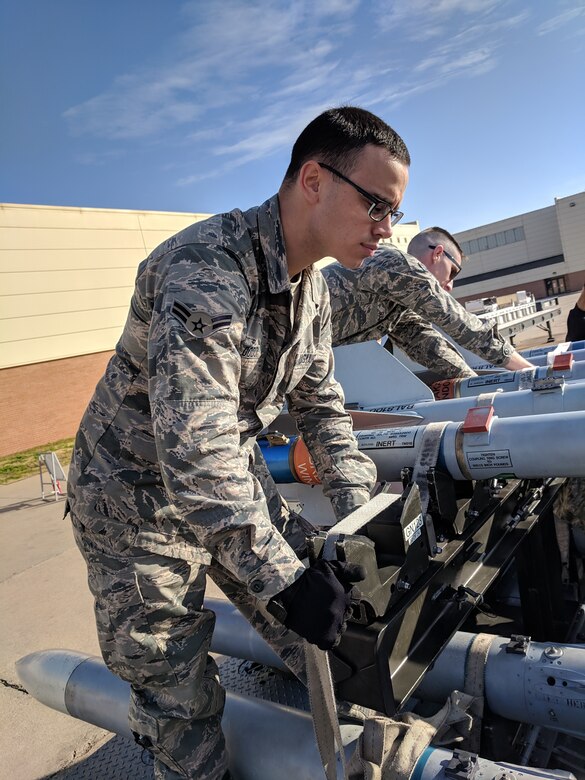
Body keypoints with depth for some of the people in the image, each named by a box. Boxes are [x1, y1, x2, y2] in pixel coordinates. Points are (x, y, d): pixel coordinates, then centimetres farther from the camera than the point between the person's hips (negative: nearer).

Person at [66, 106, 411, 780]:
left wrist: (358, 515, -4)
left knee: (324, 634, 12)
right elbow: (194, 452, -38)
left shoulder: (312, 286, -2)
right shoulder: (208, 269, -31)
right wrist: (282, 578, -32)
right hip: (140, 501, -7)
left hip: (234, 477, 7)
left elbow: (319, 403, 4)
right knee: (182, 704, 6)